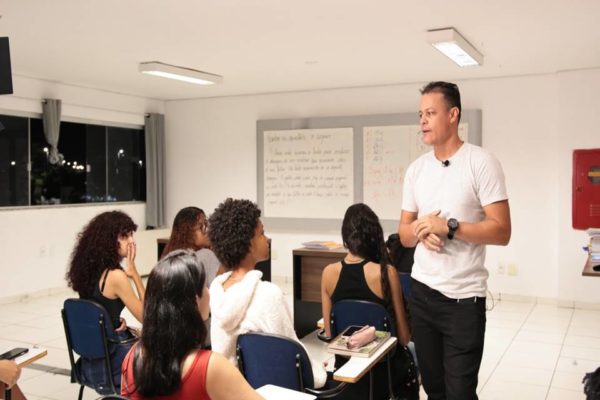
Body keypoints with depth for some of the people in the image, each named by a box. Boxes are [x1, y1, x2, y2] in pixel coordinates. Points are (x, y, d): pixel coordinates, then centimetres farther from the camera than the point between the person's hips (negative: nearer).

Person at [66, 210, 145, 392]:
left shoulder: (89, 269, 2)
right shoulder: (116, 276, -22)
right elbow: (145, 316, -13)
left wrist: (119, 321, 1)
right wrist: (134, 273, -15)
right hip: (110, 361, -8)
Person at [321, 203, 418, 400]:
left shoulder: (329, 273, -9)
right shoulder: (387, 272, -18)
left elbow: (329, 335, 0)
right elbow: (404, 337, -10)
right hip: (384, 368, -3)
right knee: (407, 356, 31)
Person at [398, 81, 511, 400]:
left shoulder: (481, 162, -8)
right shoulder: (416, 168, 8)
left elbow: (501, 232, -13)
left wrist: (448, 227, -21)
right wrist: (421, 231, -11)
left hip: (464, 297, -5)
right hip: (421, 292, 5)